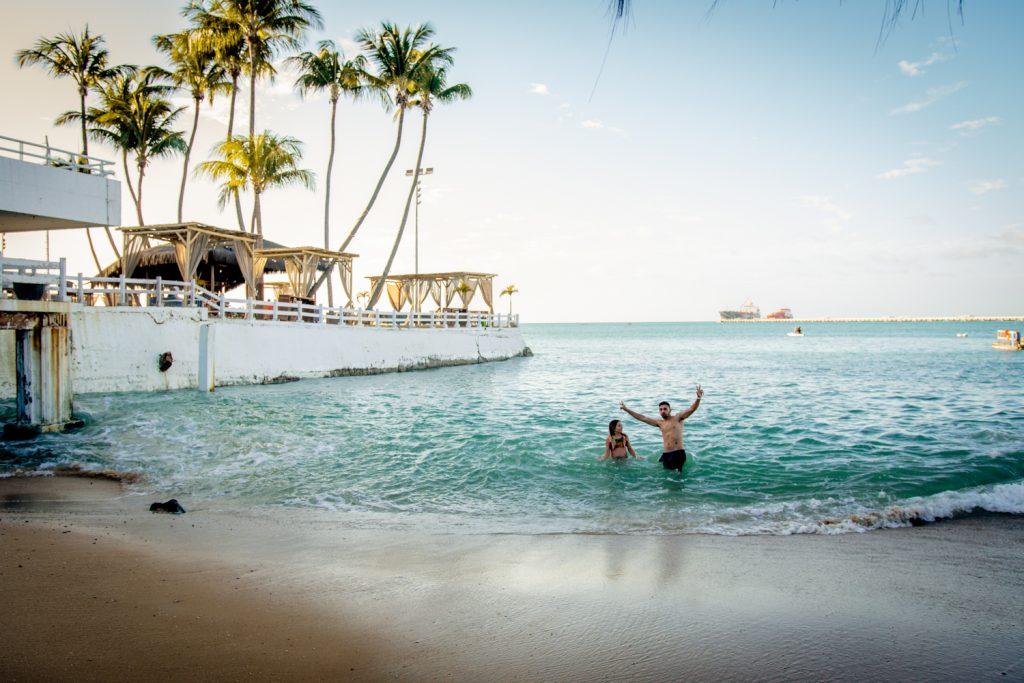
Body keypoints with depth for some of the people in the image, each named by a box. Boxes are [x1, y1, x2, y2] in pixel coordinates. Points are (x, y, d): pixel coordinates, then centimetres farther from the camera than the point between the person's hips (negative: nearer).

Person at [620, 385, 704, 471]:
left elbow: (691, 409, -8)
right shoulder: (660, 423, 17)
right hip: (666, 454, 5)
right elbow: (642, 418, 21)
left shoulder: (678, 418, 5)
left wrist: (698, 398, -27)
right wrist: (626, 409, 22)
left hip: (679, 454, -5)